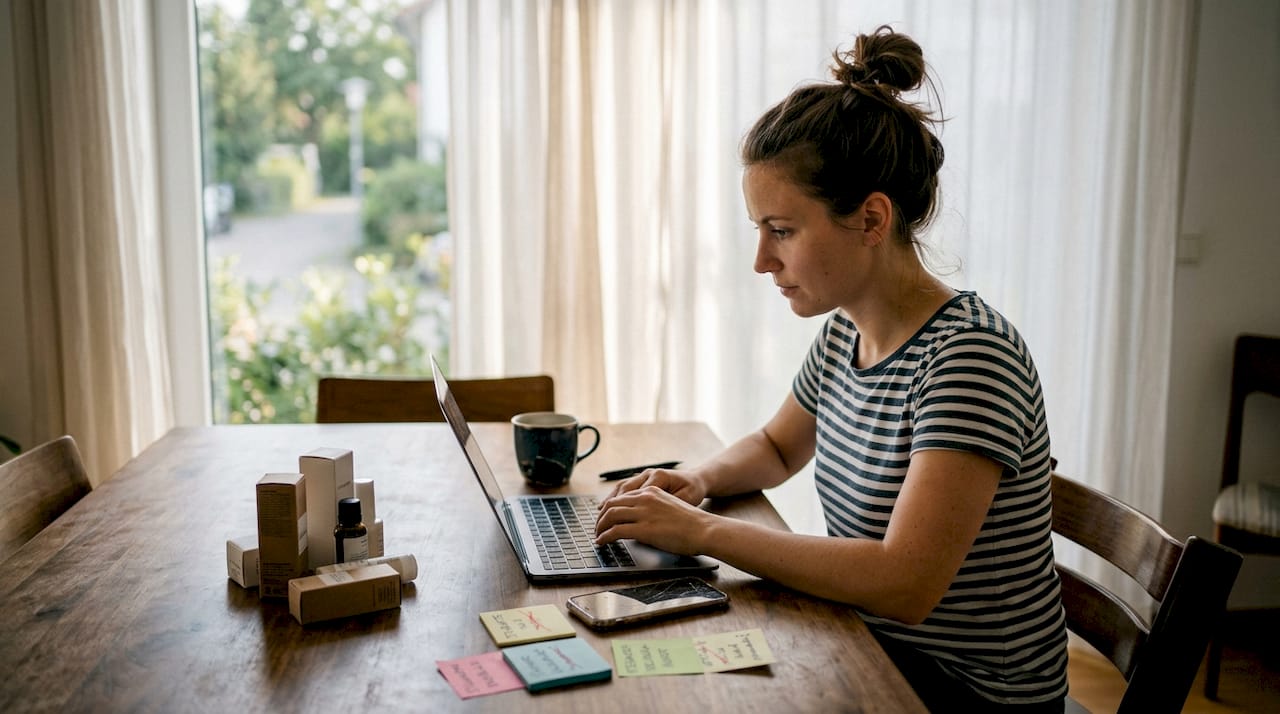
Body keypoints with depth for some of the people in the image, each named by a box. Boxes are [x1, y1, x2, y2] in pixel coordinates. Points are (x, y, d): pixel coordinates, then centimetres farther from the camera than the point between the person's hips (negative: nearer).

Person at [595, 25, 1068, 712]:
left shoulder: (971, 356, -24)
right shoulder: (843, 332, 1)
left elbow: (906, 584, -31)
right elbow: (777, 447, 20)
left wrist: (702, 531, -26)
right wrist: (699, 479, -3)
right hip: (874, 649, 7)